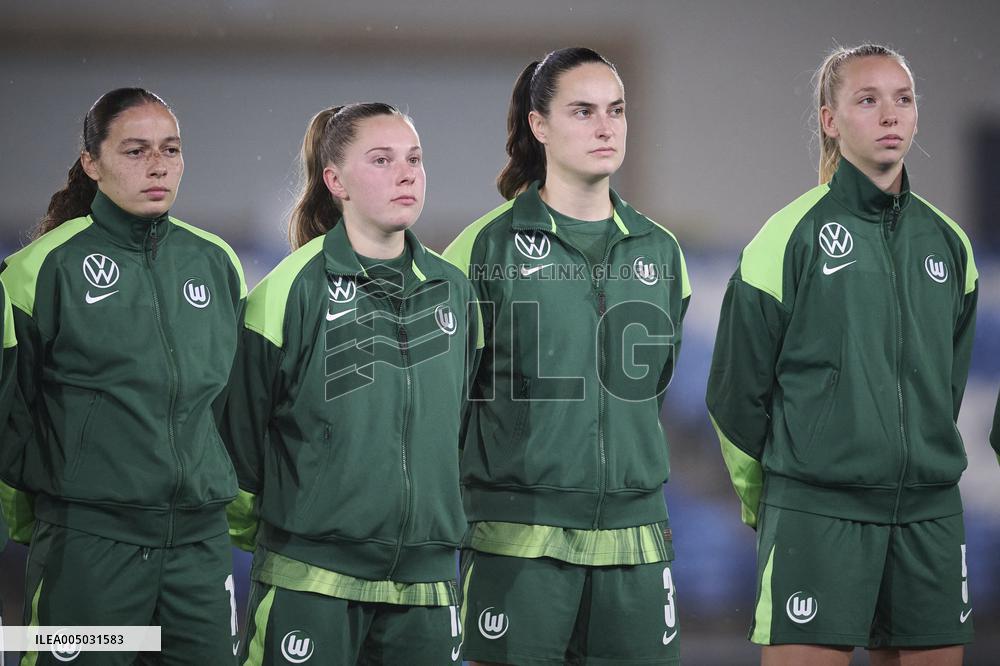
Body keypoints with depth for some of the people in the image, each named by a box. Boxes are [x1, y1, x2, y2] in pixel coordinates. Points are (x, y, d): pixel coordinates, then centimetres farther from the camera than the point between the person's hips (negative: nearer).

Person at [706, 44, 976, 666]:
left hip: (930, 513, 5)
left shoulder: (949, 242, 11)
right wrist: (761, 503, 7)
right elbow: (737, 387, 0)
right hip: (815, 514, -5)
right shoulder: (792, 236, -4)